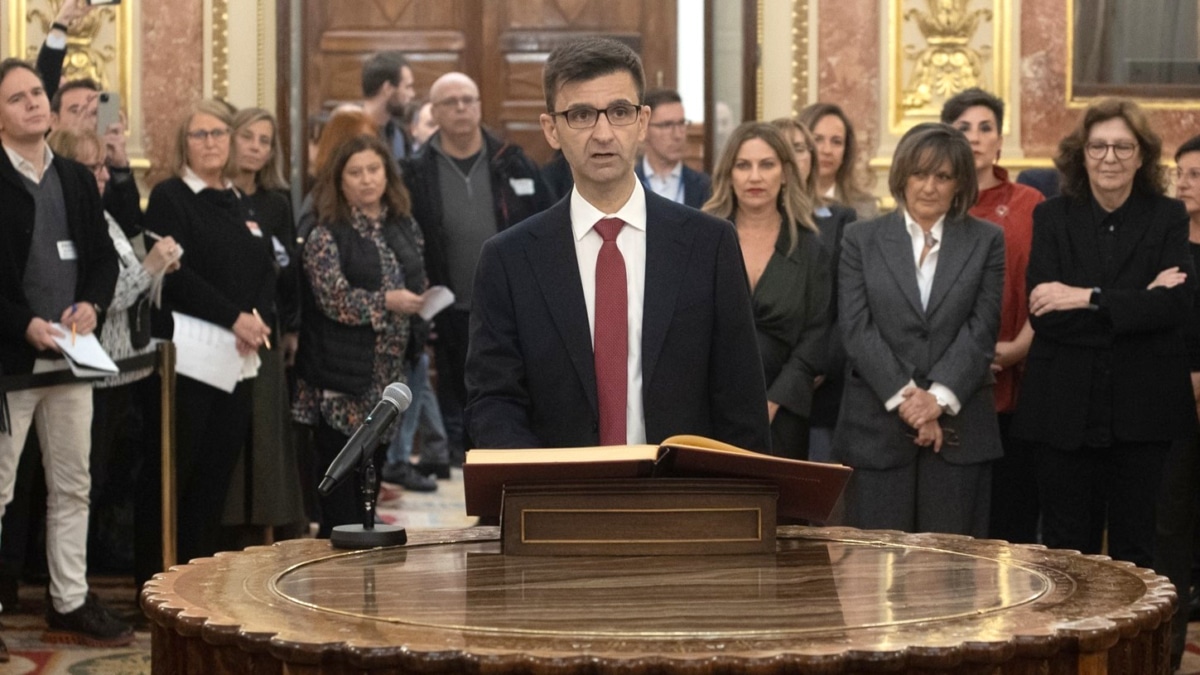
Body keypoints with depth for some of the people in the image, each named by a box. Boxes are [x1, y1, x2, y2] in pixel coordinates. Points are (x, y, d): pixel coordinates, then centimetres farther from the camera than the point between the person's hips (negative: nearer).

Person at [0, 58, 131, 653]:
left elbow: (104, 254, 14)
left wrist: (92, 304, -4)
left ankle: (70, 605, 21)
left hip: (72, 357, 6)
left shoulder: (77, 179, 12)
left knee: (72, 486, 12)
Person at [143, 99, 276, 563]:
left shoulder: (242, 203, 18)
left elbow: (267, 270, 14)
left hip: (239, 355, 6)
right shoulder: (169, 198, -1)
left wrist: (259, 319, -6)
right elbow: (175, 275, -11)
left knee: (221, 467, 4)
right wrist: (234, 317, -14)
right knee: (181, 468, -7)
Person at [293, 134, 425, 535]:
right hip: (342, 378, -5)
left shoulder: (404, 227, 10)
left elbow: (418, 285, 19)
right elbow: (333, 298, -15)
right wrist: (386, 302, -22)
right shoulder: (326, 236, -5)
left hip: (388, 374, 5)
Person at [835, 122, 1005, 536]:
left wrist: (939, 397, -12)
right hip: (877, 428, 0)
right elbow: (856, 328, -1)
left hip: (958, 429, 0)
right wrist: (903, 398, -11)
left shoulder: (986, 242, 9)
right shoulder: (862, 239, 8)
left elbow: (982, 329, 0)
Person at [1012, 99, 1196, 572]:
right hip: (1066, 409, 0)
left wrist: (1088, 298, -18)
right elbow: (1044, 315, -9)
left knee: (1134, 549, 8)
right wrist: (1137, 303, -15)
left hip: (1141, 409, 0)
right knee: (1066, 550, 5)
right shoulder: (1052, 218, 4)